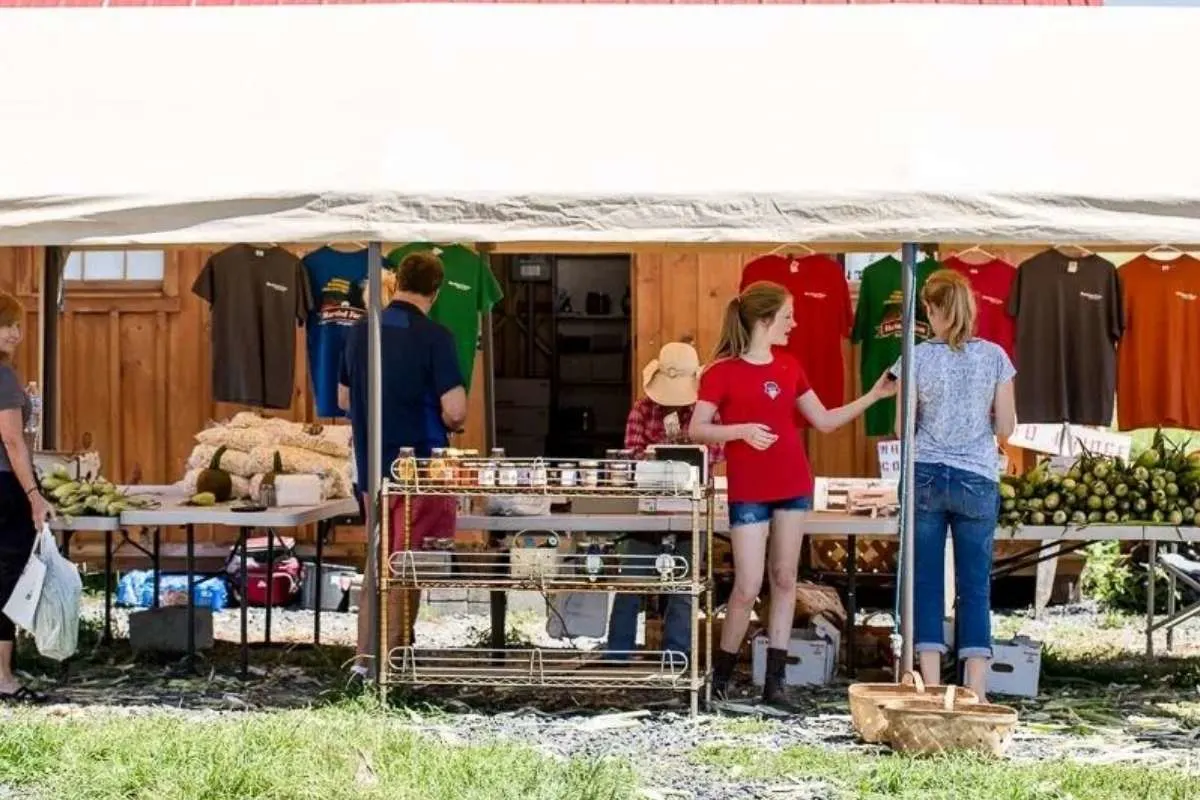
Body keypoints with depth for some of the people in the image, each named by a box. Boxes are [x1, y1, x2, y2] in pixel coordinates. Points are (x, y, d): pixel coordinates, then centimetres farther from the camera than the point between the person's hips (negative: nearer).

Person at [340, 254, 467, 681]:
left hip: (371, 466, 5)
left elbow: (345, 397, 15)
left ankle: (366, 654, 18)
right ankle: (390, 659, 7)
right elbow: (455, 410, -20)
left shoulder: (360, 333, 4)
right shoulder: (434, 337, -15)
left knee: (378, 557, 17)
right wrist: (449, 424, 1)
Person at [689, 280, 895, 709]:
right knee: (748, 587, -6)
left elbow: (824, 420, 14)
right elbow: (697, 429, -9)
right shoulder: (722, 371, -8)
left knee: (784, 580, 6)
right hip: (748, 492, -5)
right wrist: (741, 430, -24)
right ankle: (720, 674, 13)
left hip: (794, 487, 5)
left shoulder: (789, 367, 9)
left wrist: (873, 395, 7)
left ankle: (775, 681, 11)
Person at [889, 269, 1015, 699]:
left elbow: (902, 428, 1)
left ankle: (932, 689, 2)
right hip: (977, 481, 1)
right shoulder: (994, 357, -1)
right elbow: (1006, 428, 1)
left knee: (926, 583, 5)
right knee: (975, 586, 4)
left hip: (926, 478, -1)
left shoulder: (918, 358, -4)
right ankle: (975, 692, 1)